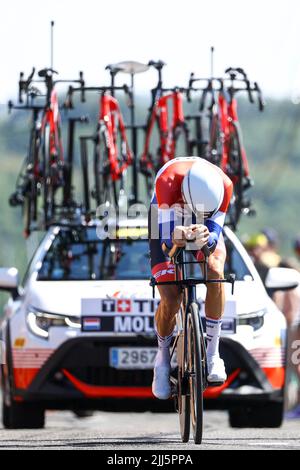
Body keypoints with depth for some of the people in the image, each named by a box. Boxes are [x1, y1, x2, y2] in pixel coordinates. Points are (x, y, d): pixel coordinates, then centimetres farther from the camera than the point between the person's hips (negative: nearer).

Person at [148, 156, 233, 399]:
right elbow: (165, 239, -38)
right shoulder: (167, 180, -40)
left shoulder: (223, 185, -33)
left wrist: (207, 238, -53)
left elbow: (215, 231, -28)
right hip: (168, 224, -1)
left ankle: (212, 352, -18)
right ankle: (163, 357, 14)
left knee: (215, 272, -30)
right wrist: (175, 240, -62)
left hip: (205, 227, 2)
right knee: (170, 301, -15)